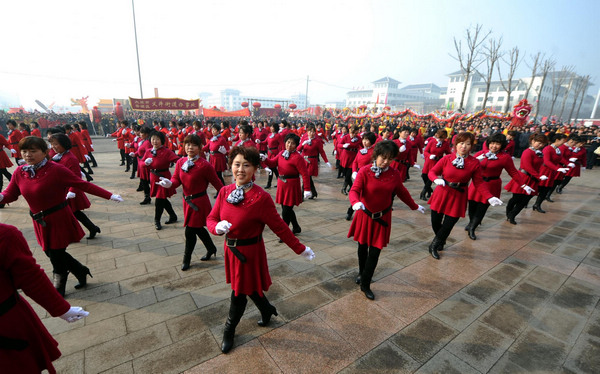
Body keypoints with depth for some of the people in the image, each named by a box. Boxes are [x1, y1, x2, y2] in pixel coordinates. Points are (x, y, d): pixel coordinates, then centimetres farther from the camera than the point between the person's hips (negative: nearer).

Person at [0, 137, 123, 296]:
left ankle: (59, 289, 31)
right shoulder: (19, 172, 1)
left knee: (56, 255, 5)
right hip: (40, 222, 6)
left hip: (59, 220, -6)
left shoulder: (56, 170, -17)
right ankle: (81, 272, 39)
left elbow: (83, 185, -19)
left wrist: (109, 196, -24)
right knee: (51, 253, 16)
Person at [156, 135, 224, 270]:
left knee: (190, 230, 1)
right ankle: (211, 249, 42)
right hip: (187, 200, 7)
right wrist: (170, 183, -23)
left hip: (199, 202, -7)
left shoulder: (205, 165, -17)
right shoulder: (180, 162, 2)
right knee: (198, 228, 19)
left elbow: (216, 183, -12)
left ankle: (187, 259, 24)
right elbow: (176, 179, 0)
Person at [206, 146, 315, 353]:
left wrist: (300, 249, -12)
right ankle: (267, 310, 53)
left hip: (249, 252, -6)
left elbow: (279, 227, -17)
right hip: (230, 249, 6)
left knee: (239, 293, 14)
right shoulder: (225, 191, -6)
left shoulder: (261, 197, -24)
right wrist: (217, 227, -23)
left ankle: (229, 331, 43)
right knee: (249, 287, 24)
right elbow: (211, 218, 0)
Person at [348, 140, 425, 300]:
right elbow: (354, 190, -24)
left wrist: (415, 206, 19)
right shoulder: (364, 171, -15)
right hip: (365, 216, -1)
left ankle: (365, 285, 20)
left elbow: (402, 192, 10)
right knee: (362, 247, 17)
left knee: (375, 252, 3)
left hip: (382, 218, 1)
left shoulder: (395, 174, -5)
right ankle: (362, 273, 45)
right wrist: (356, 203, -45)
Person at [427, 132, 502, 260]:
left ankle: (434, 246, 28)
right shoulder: (447, 158, -5)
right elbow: (432, 172, -1)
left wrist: (489, 197, -13)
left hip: (458, 197, -1)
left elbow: (479, 183, -1)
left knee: (447, 226, 1)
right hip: (441, 195, 1)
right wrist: (436, 179, -23)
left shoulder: (474, 163, -5)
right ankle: (441, 241, 41)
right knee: (435, 223, 8)